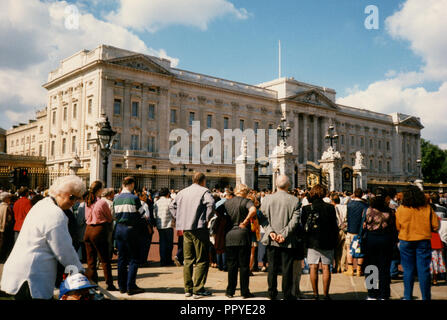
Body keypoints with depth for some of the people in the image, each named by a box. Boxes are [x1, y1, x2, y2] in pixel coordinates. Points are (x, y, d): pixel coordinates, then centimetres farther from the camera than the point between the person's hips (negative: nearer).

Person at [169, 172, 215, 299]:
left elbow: (172, 206, 18)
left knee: (188, 260, 13)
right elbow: (211, 203, -21)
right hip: (199, 228, -6)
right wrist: (207, 219, -12)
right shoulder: (204, 191, -4)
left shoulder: (183, 192, 16)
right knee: (202, 260, 1)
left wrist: (179, 218, 13)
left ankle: (188, 289, 18)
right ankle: (198, 290, 0)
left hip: (185, 229, 6)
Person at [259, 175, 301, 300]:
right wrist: (284, 234, -10)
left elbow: (263, 218, -3)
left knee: (272, 268, 11)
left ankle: (272, 293, 20)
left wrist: (270, 231, -7)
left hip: (271, 241, 2)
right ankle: (287, 294, 14)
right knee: (287, 268, 7)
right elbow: (294, 221, -11)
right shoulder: (294, 200, -7)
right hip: (288, 241, -2)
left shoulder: (267, 199, -2)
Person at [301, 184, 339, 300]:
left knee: (313, 268, 6)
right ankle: (326, 294, 9)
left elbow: (303, 225, 0)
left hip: (312, 242, 0)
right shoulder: (330, 208, -4)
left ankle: (315, 294, 9)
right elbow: (335, 226, 0)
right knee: (326, 268, 6)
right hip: (327, 243, 0)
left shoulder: (306, 208, -4)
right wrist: (334, 241, 10)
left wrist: (305, 240, 12)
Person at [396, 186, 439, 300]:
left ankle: (407, 296, 14)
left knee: (408, 270, 8)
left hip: (406, 242, 0)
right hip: (423, 242, 0)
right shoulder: (427, 208, -4)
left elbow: (397, 227, 2)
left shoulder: (400, 209, -6)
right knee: (424, 270, 5)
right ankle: (426, 297, 10)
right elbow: (435, 226, -1)